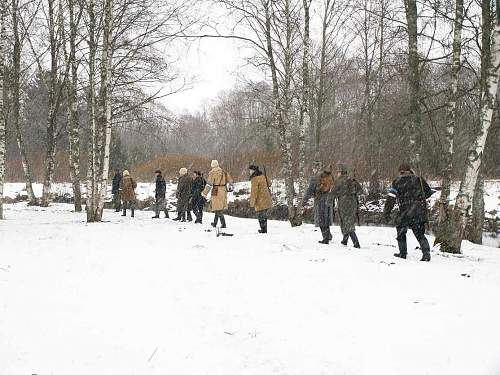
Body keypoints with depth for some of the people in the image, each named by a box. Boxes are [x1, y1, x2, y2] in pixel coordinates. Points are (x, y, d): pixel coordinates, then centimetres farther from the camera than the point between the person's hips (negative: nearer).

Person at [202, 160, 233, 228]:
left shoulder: (212, 173, -9)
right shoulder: (224, 172, 8)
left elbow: (209, 184, -14)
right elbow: (230, 181, 15)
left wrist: (204, 193, -9)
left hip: (216, 192, -6)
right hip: (223, 191, 6)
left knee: (218, 208, -2)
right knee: (219, 207, 16)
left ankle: (223, 223, -10)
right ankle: (215, 223, 25)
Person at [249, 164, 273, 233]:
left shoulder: (255, 179, -16)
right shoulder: (262, 176, 11)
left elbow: (254, 191, -17)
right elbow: (267, 186, 20)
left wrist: (252, 203, -12)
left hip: (260, 201, -9)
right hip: (266, 199, 9)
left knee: (261, 216, -3)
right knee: (264, 215, 17)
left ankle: (263, 230, -2)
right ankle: (264, 229, 25)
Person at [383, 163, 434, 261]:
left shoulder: (397, 182, 1)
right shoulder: (419, 180, 9)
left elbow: (391, 199, -5)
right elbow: (428, 193, 19)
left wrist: (386, 213, -2)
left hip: (406, 213, -3)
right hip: (421, 212, 3)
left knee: (401, 231, 18)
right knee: (420, 234, 12)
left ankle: (403, 253, 18)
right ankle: (426, 253, -4)